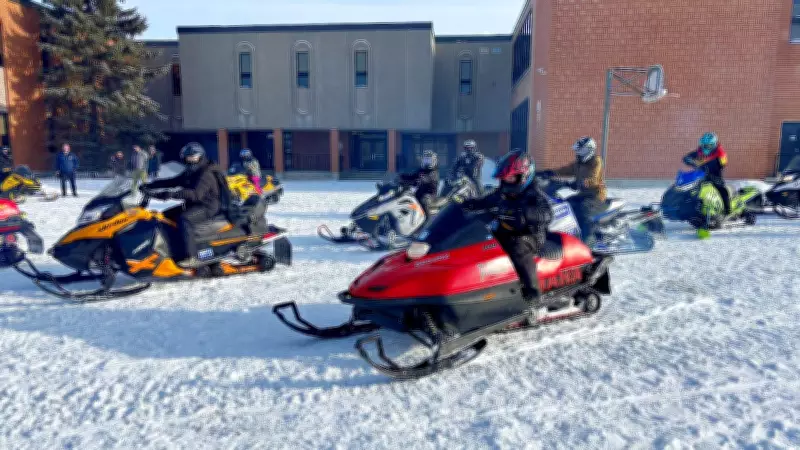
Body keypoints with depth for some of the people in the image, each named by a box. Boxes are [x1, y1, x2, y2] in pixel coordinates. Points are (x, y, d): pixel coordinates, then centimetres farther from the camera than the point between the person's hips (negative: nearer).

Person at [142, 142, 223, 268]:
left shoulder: (206, 174, -17)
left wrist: (171, 194, -40)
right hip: (194, 205, 10)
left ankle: (191, 257, -34)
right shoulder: (190, 173, 14)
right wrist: (150, 185, 3)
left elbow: (196, 194, -31)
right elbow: (172, 182, 14)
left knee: (184, 219, -32)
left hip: (208, 207, -10)